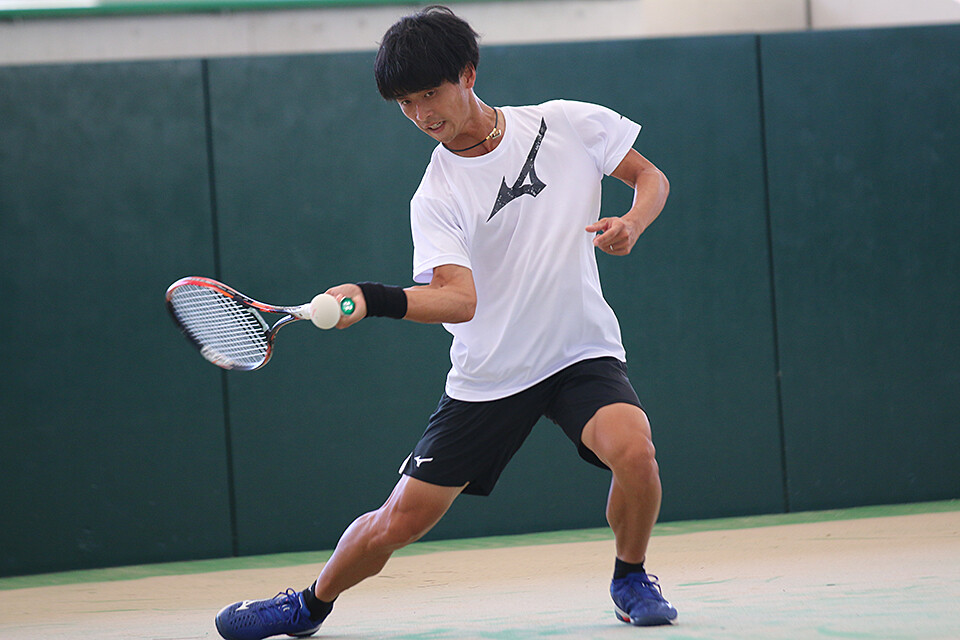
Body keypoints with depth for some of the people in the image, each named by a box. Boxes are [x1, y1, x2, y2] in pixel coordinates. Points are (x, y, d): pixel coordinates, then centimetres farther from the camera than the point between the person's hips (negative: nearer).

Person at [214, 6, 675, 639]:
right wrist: (369, 299, -40)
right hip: (487, 378, 0)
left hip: (582, 354, 0)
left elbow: (650, 176, 7)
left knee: (633, 448, -32)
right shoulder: (436, 199, -9)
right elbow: (459, 298, -23)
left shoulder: (569, 123, -4)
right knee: (397, 523, 0)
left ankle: (631, 576, -2)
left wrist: (631, 224, -15)